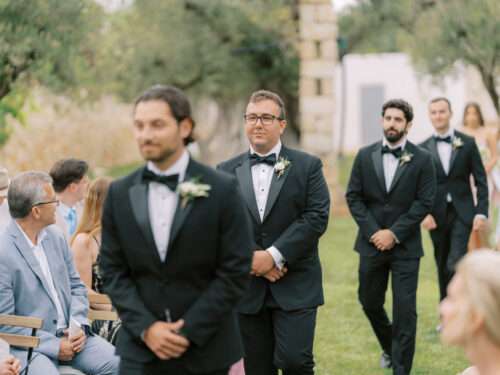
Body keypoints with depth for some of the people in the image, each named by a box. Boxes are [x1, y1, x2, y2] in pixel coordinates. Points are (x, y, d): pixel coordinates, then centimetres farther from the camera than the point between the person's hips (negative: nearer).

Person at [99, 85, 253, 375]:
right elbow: (113, 270, 5)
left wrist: (188, 331, -12)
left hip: (206, 349, -2)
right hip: (140, 349, 2)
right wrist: (146, 327, -9)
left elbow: (236, 271, -8)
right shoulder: (120, 194, 4)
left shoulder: (222, 190, -7)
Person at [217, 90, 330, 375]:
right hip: (247, 287, 3)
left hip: (295, 287, -2)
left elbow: (316, 217, -8)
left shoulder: (307, 166, 1)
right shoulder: (227, 172, 8)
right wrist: (251, 257, -14)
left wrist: (274, 255, -16)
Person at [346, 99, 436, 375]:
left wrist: (394, 233, -13)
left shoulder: (421, 159, -4)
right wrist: (372, 231, -9)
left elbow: (425, 202, -7)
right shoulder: (365, 156, 3)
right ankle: (389, 346, 41)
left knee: (405, 309, -5)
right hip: (371, 243, 3)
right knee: (370, 303, 14)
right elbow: (353, 196, 2)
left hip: (405, 246, -3)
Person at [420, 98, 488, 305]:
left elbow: (480, 180, 1)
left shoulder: (467, 143, 1)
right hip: (437, 215, 2)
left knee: (455, 265, -16)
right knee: (443, 267, 9)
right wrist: (423, 213, -9)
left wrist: (481, 212, -8)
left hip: (462, 213, -2)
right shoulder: (424, 148, 4)